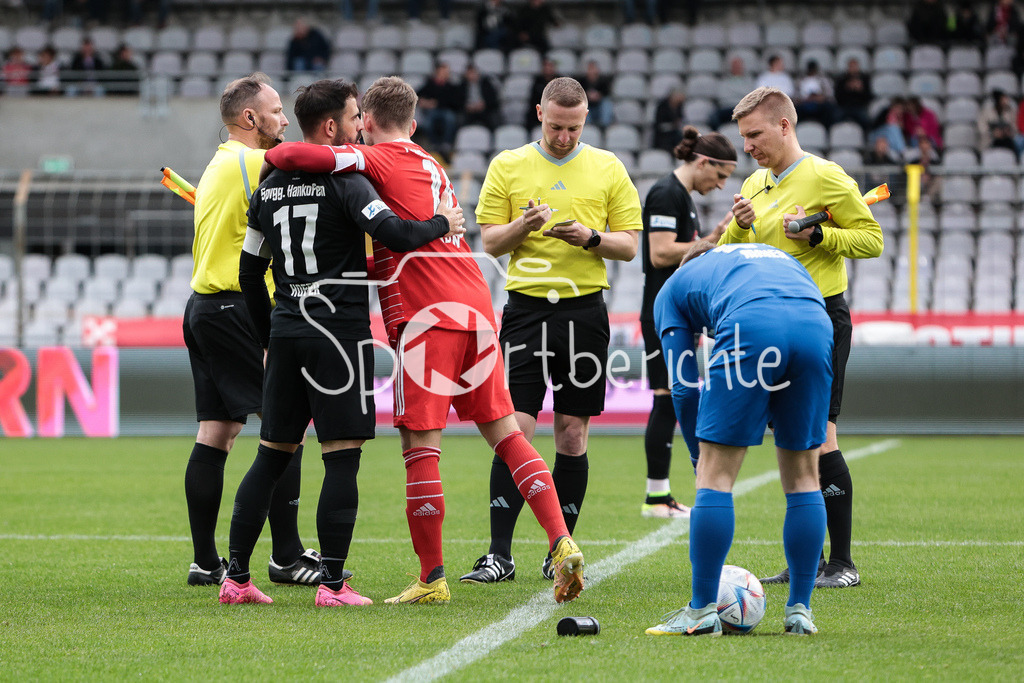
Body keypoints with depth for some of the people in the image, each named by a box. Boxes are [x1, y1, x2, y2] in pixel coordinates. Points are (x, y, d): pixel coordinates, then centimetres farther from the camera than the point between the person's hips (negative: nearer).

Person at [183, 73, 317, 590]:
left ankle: (205, 561, 6)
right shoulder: (256, 163, -10)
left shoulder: (217, 167, 20)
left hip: (203, 307, 10)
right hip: (237, 309, -10)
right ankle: (286, 556, -6)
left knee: (215, 434, 7)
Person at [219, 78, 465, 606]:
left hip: (285, 329, 7)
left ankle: (236, 577, 10)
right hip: (338, 330, -7)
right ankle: (332, 584, -7)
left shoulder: (270, 188, 13)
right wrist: (443, 224, -4)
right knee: (342, 459, -4)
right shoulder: (344, 181, -9)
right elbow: (394, 234, -23)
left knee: (271, 456, 11)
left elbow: (249, 272, 18)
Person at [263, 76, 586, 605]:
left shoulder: (372, 161, -1)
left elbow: (299, 156, -14)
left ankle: (432, 579, -2)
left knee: (420, 447, -3)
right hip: (476, 308, 7)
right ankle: (561, 543, 0)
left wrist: (270, 157, 6)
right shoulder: (431, 166, 23)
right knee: (503, 431, 11)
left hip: (427, 316, -7)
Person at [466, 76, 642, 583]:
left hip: (584, 308, 1)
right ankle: (499, 552, -7)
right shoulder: (507, 166, 7)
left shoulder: (608, 169, 9)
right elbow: (489, 241, 5)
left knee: (572, 433, 4)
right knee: (515, 429, -9)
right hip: (526, 306, -1)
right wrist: (522, 226, -15)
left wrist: (589, 237, -12)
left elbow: (629, 245, 7)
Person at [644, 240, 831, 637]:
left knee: (716, 473, 6)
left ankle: (702, 611, 5)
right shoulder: (778, 256, 43)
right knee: (802, 475, 16)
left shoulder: (675, 284, 32)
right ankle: (800, 611, 17)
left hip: (751, 327, -3)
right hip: (817, 325, 3)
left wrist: (701, 459, 31)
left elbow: (684, 387, 23)